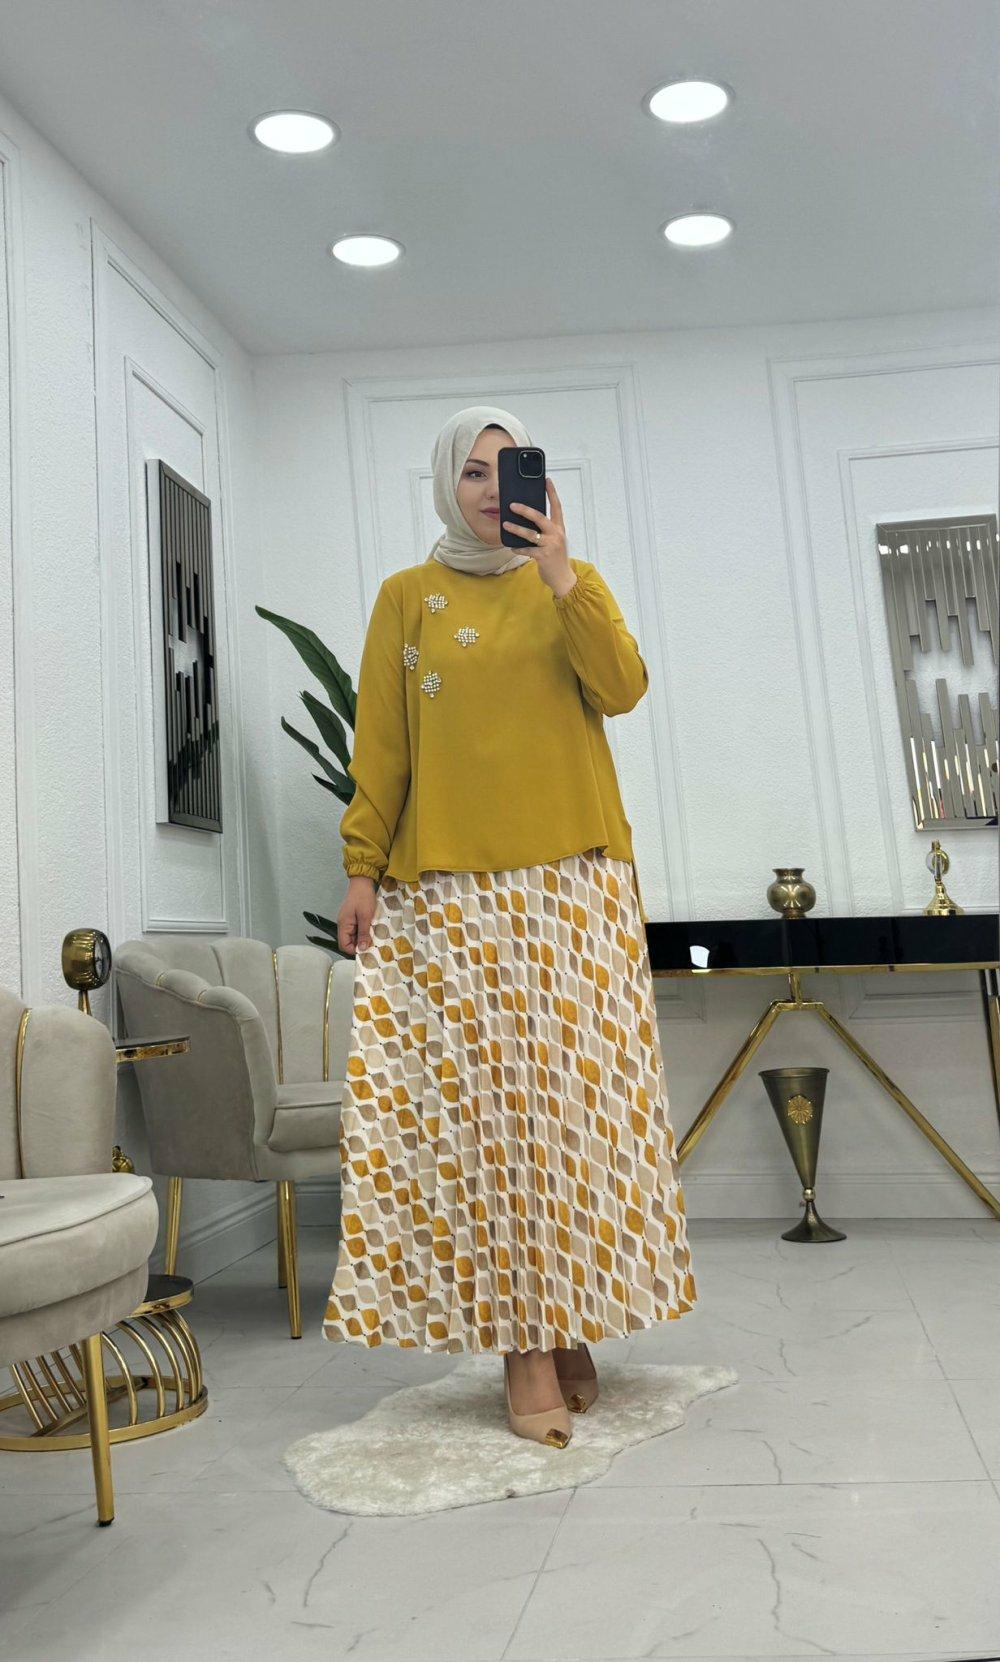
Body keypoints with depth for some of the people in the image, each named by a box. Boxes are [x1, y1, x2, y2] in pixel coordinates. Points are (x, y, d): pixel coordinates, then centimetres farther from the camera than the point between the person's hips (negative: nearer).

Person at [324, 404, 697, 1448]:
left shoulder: (574, 583, 15)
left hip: (575, 880, 2)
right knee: (484, 1104, -4)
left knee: (576, 1094, 0)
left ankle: (573, 1325, 13)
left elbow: (623, 689, -1)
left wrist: (560, 577, -10)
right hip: (452, 890, -1)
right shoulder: (408, 596, 11)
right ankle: (523, 1346, 3)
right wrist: (363, 868, -2)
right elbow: (379, 744, 6)